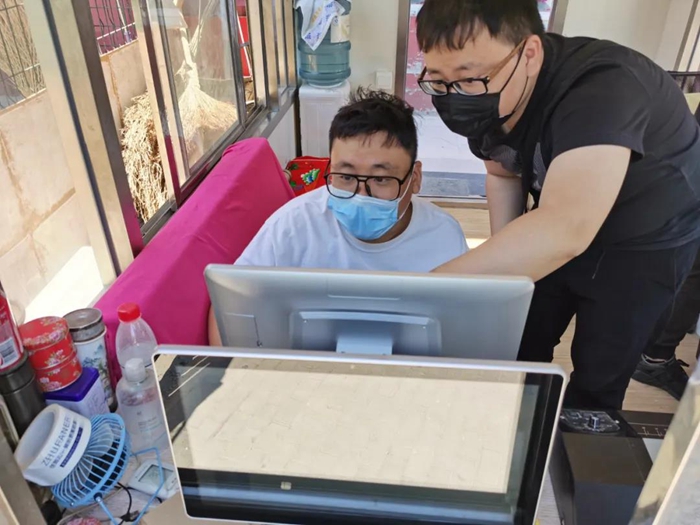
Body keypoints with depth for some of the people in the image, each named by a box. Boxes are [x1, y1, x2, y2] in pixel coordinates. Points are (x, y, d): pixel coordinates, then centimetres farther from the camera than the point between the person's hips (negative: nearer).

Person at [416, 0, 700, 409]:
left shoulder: (600, 90, -38)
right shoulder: (490, 96, -15)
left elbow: (564, 231, -53)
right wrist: (506, 261, -7)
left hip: (647, 240, -5)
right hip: (559, 220, 6)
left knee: (598, 378, 5)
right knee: (519, 348, 12)